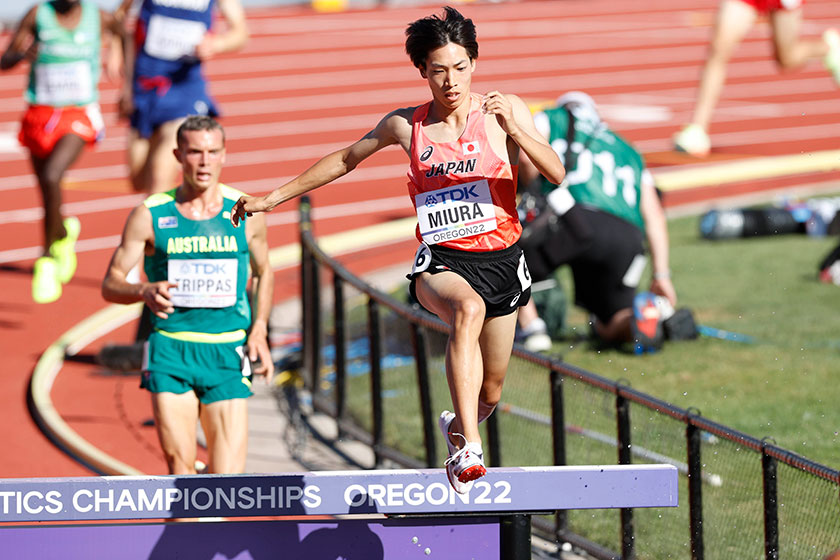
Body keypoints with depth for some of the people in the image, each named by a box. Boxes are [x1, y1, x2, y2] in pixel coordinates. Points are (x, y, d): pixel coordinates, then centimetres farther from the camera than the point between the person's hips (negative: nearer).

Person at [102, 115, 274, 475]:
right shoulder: (149, 215, 0)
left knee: (228, 479, -8)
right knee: (180, 469, -9)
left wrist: (259, 330, 5)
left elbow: (264, 272, 20)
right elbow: (111, 284, 3)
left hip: (228, 352, 1)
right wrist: (145, 291, -19)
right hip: (170, 351, -1)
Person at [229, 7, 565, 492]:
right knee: (468, 307, -39)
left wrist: (514, 130, -27)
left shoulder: (504, 110, -1)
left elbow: (556, 171, -11)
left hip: (501, 261, 2)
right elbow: (346, 159, 19)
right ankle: (470, 450, -47)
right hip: (441, 260, -2)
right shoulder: (405, 125, 4)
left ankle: (457, 430, 51)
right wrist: (275, 197, 22)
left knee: (490, 393, 11)